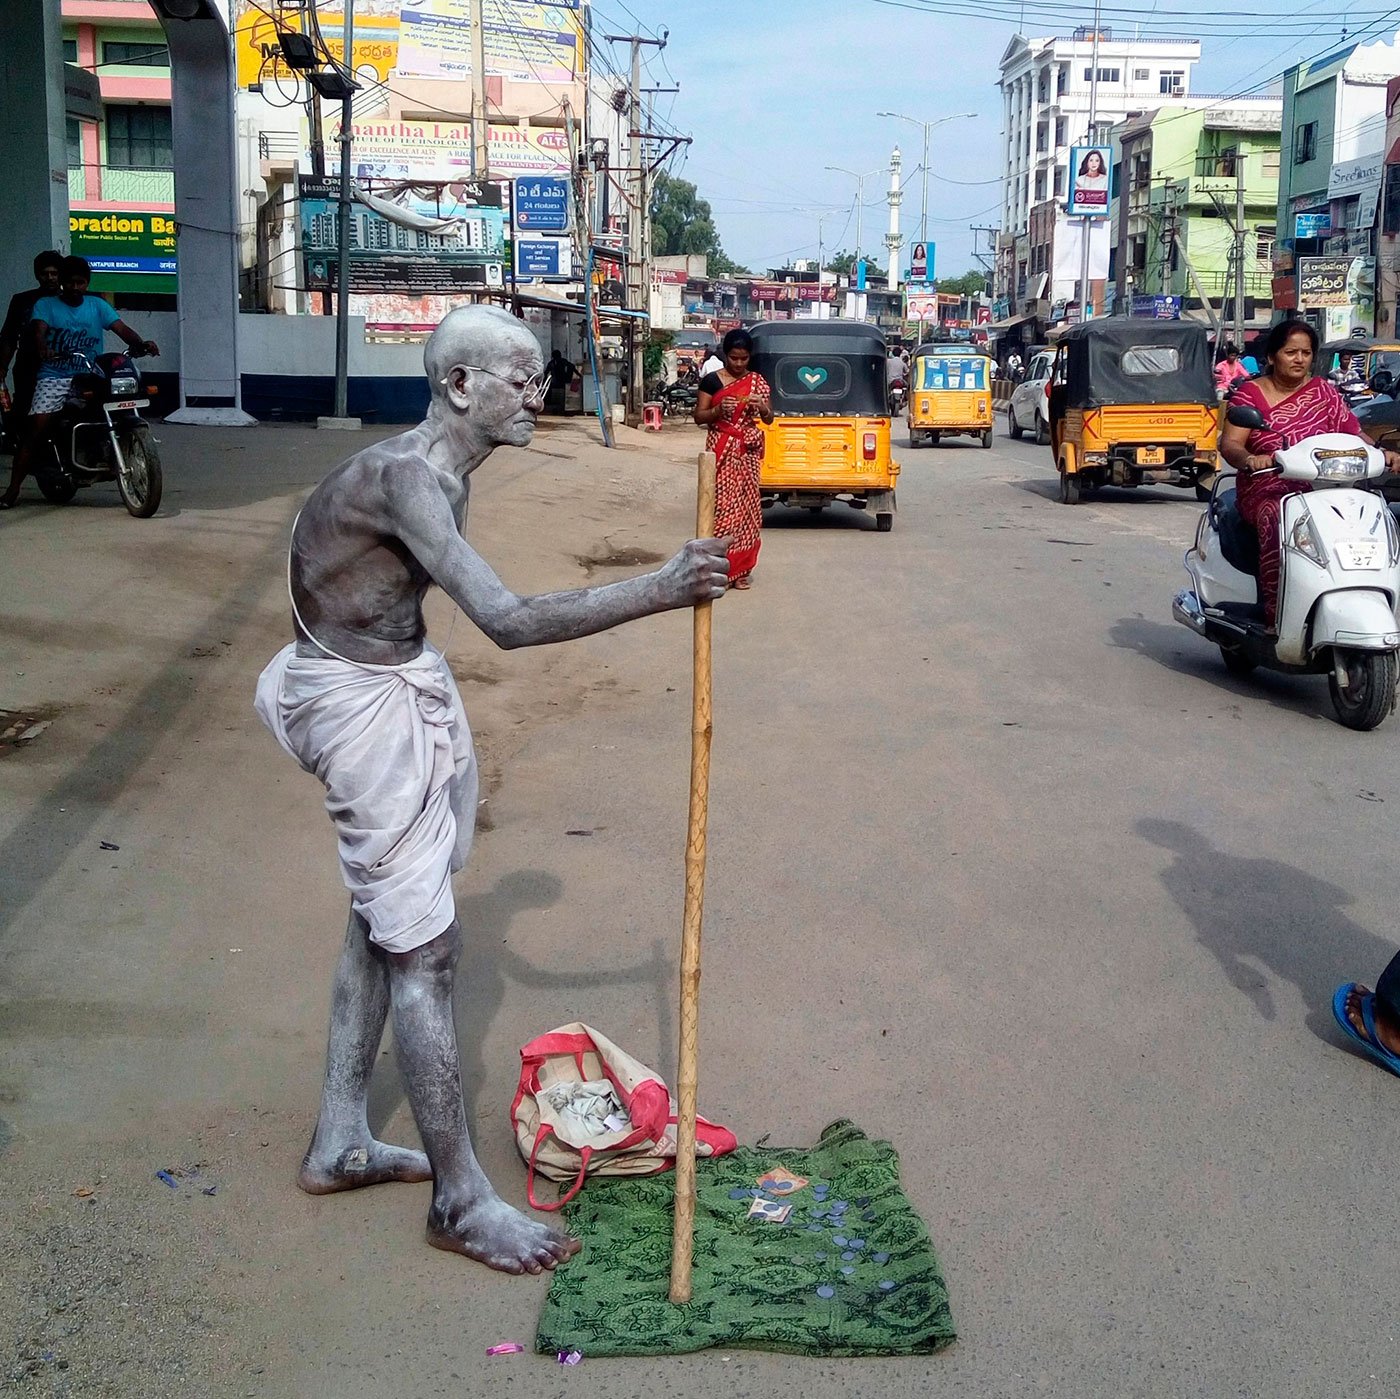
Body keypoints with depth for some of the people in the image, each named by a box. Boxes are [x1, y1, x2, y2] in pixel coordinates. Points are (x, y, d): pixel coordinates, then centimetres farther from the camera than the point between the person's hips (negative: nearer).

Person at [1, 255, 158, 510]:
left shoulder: (97, 305, 13)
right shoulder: (46, 305, 8)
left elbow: (121, 328, 1)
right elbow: (38, 329, -10)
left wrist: (141, 344, -21)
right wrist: (43, 348, -34)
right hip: (54, 377, -2)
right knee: (37, 429, -16)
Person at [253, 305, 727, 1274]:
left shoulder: (444, 471, 5)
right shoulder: (405, 478, -27)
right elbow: (508, 621, -37)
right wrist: (658, 592, -36)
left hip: (399, 682, 11)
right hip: (363, 704, -11)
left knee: (385, 922, 17)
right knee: (424, 947, -6)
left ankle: (340, 1142, 30)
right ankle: (462, 1201, 4)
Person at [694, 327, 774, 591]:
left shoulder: (758, 382, 7)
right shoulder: (712, 380, -1)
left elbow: (769, 419, 9)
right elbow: (699, 417, -1)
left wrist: (762, 406, -13)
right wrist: (718, 410, -20)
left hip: (748, 451, 3)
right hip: (721, 449, -3)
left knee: (746, 504, 1)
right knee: (722, 503, -8)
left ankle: (740, 568, 8)